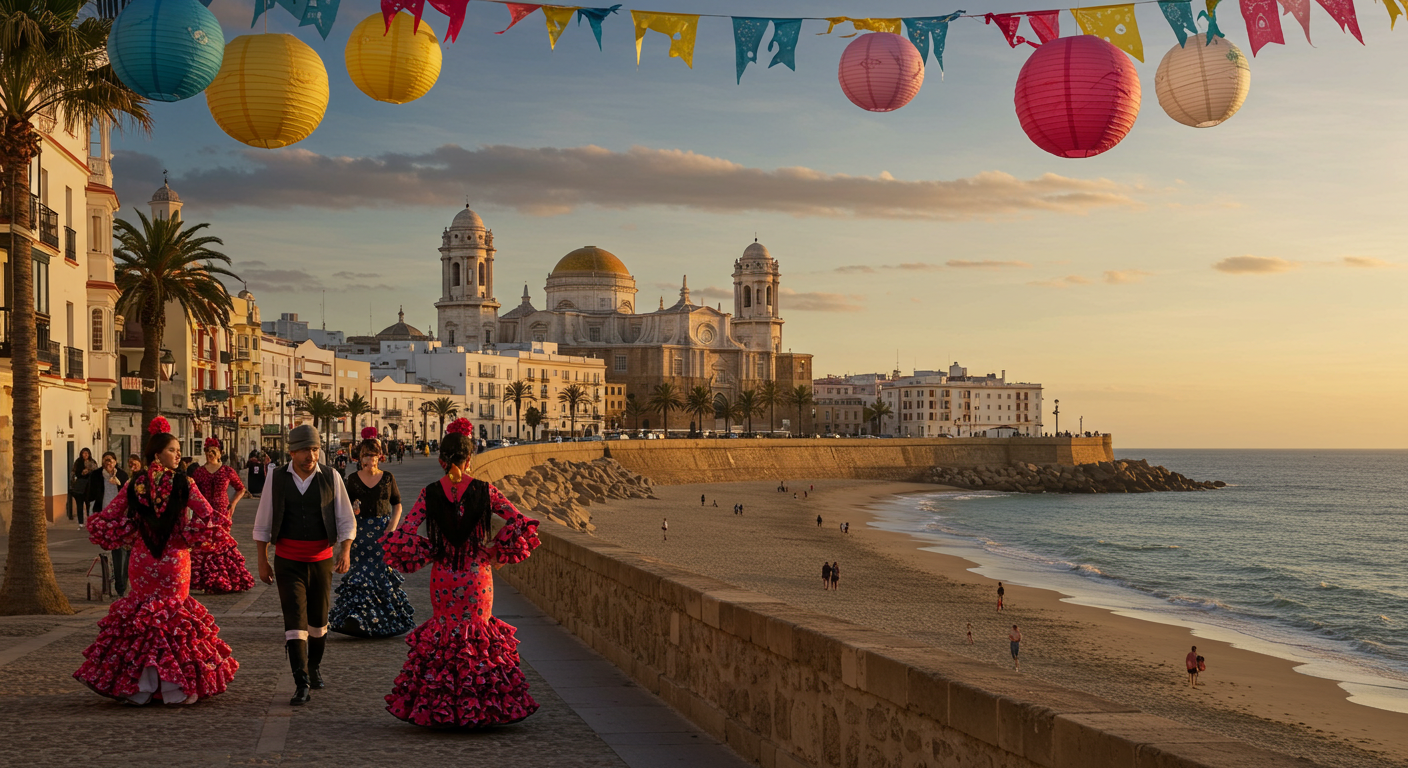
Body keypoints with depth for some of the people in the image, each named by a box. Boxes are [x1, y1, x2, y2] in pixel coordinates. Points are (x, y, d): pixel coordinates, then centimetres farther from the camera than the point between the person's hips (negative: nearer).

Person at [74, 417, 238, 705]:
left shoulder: (134, 485, -1)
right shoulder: (183, 483, -10)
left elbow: (104, 520, -1)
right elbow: (208, 518, -16)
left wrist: (127, 538, 9)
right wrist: (188, 537, -2)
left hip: (142, 559, 2)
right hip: (175, 561, -2)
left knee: (140, 613, 15)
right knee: (173, 612, 9)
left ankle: (139, 686, 12)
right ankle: (175, 687, 6)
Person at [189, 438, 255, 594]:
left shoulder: (227, 472, 5)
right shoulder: (198, 471, 7)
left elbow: (241, 489, 15)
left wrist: (233, 504, 4)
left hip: (222, 513, -1)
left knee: (221, 544, -2)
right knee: (204, 545, -5)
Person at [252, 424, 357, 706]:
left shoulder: (331, 477, -3)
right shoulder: (277, 478, -3)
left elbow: (346, 519, 1)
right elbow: (263, 523, 6)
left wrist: (345, 551, -13)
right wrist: (262, 560, 5)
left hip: (321, 560, 1)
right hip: (287, 562, -1)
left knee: (318, 619, 12)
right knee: (294, 619, -9)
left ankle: (315, 667, 36)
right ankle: (301, 683, -9)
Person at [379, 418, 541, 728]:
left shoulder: (430, 494, -6)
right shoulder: (484, 491, -8)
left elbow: (404, 536, -10)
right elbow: (520, 525, -8)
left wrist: (424, 556, 5)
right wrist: (496, 556, 2)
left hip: (443, 578, 1)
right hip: (478, 576, -1)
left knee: (444, 635, 17)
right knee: (479, 638, 12)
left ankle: (441, 709, 15)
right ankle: (478, 708, 13)